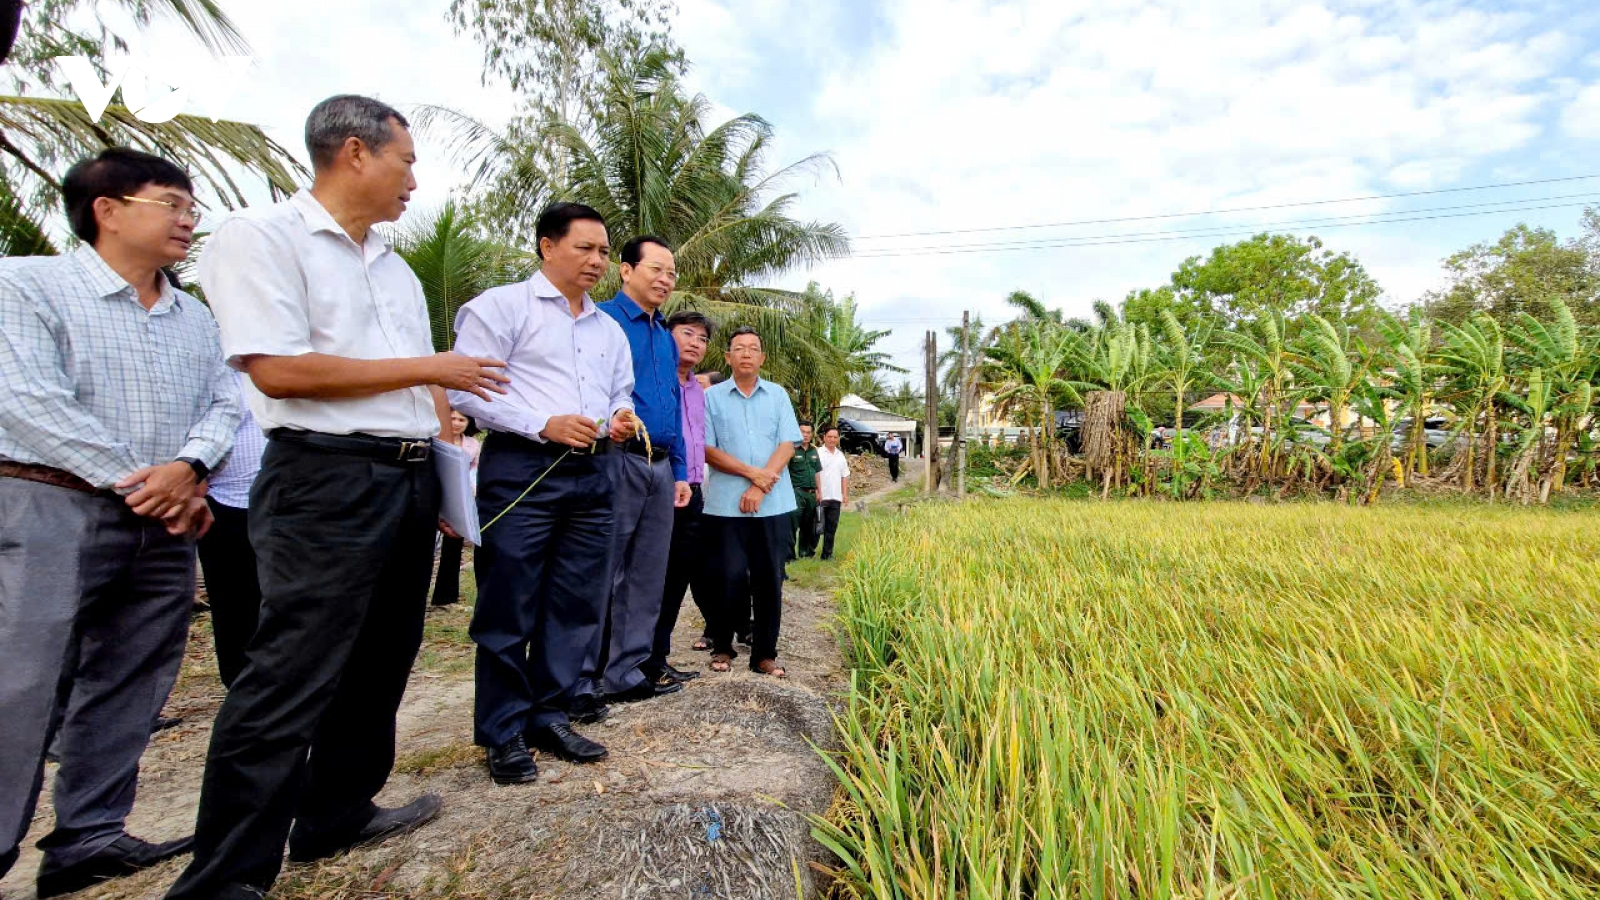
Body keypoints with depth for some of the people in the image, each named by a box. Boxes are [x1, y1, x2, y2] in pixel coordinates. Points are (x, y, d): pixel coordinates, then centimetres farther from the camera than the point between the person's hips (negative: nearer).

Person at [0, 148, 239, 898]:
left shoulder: (195, 316, 15)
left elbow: (223, 404, 7)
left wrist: (188, 468, -13)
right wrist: (136, 481, -14)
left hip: (164, 525, 5)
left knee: (127, 691, 9)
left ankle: (89, 837, 20)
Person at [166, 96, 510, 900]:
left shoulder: (394, 266, 18)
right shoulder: (259, 237, -5)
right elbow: (278, 371, -17)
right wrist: (431, 367, -12)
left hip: (411, 479, 8)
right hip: (327, 481, -8)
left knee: (379, 664, 15)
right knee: (290, 680, -3)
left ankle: (339, 815, 31)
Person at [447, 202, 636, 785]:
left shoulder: (609, 328, 20)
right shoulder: (502, 306, 0)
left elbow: (622, 393, 26)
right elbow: (464, 387, -8)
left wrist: (620, 417, 2)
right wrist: (543, 424, -16)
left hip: (590, 475, 6)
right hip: (520, 470, -6)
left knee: (577, 606, 9)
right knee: (509, 609, 1)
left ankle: (550, 718, 24)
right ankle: (503, 733, 16)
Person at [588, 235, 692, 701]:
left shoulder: (666, 336, 19)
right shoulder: (602, 320, -2)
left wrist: (680, 471, 17)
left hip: (660, 467, 8)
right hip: (616, 460, -7)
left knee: (647, 576, 11)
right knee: (603, 575, -1)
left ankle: (626, 671, 23)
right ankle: (582, 681, 11)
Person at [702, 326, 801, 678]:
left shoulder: (778, 395, 9)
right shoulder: (712, 396, 5)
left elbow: (787, 445, 1)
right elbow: (707, 450, -2)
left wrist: (759, 487, -11)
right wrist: (752, 473, -12)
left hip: (773, 503, 2)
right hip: (726, 504, -1)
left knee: (770, 579, 4)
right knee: (729, 577, 0)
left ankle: (765, 653, 16)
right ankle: (721, 647, 19)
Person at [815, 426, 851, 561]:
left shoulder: (841, 456, 14)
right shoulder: (818, 453, -5)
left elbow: (845, 476, 17)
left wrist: (845, 494, 10)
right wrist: (817, 492, -16)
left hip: (835, 498, 5)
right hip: (821, 497, -5)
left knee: (832, 527, 9)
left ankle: (827, 553, 16)